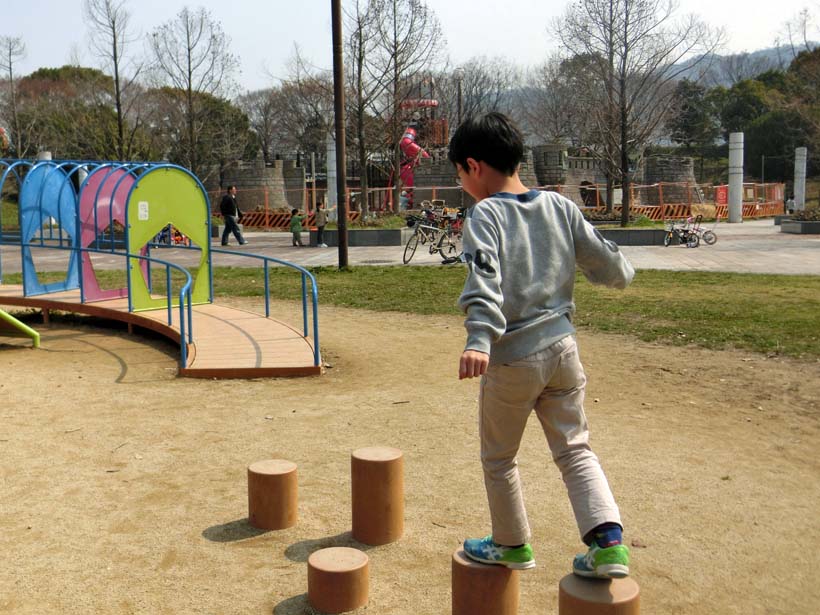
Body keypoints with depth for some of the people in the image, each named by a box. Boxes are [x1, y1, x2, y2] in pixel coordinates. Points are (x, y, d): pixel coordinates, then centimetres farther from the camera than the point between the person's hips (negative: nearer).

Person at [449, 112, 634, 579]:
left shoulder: (485, 215, -12)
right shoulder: (560, 206, 3)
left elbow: (484, 281, -29)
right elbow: (610, 268, 5)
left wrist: (478, 339, -40)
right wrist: (624, 271, 27)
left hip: (512, 358, -5)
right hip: (562, 348, 5)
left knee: (499, 458, 16)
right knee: (575, 449, 17)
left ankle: (513, 544, 31)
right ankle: (609, 540, 4)